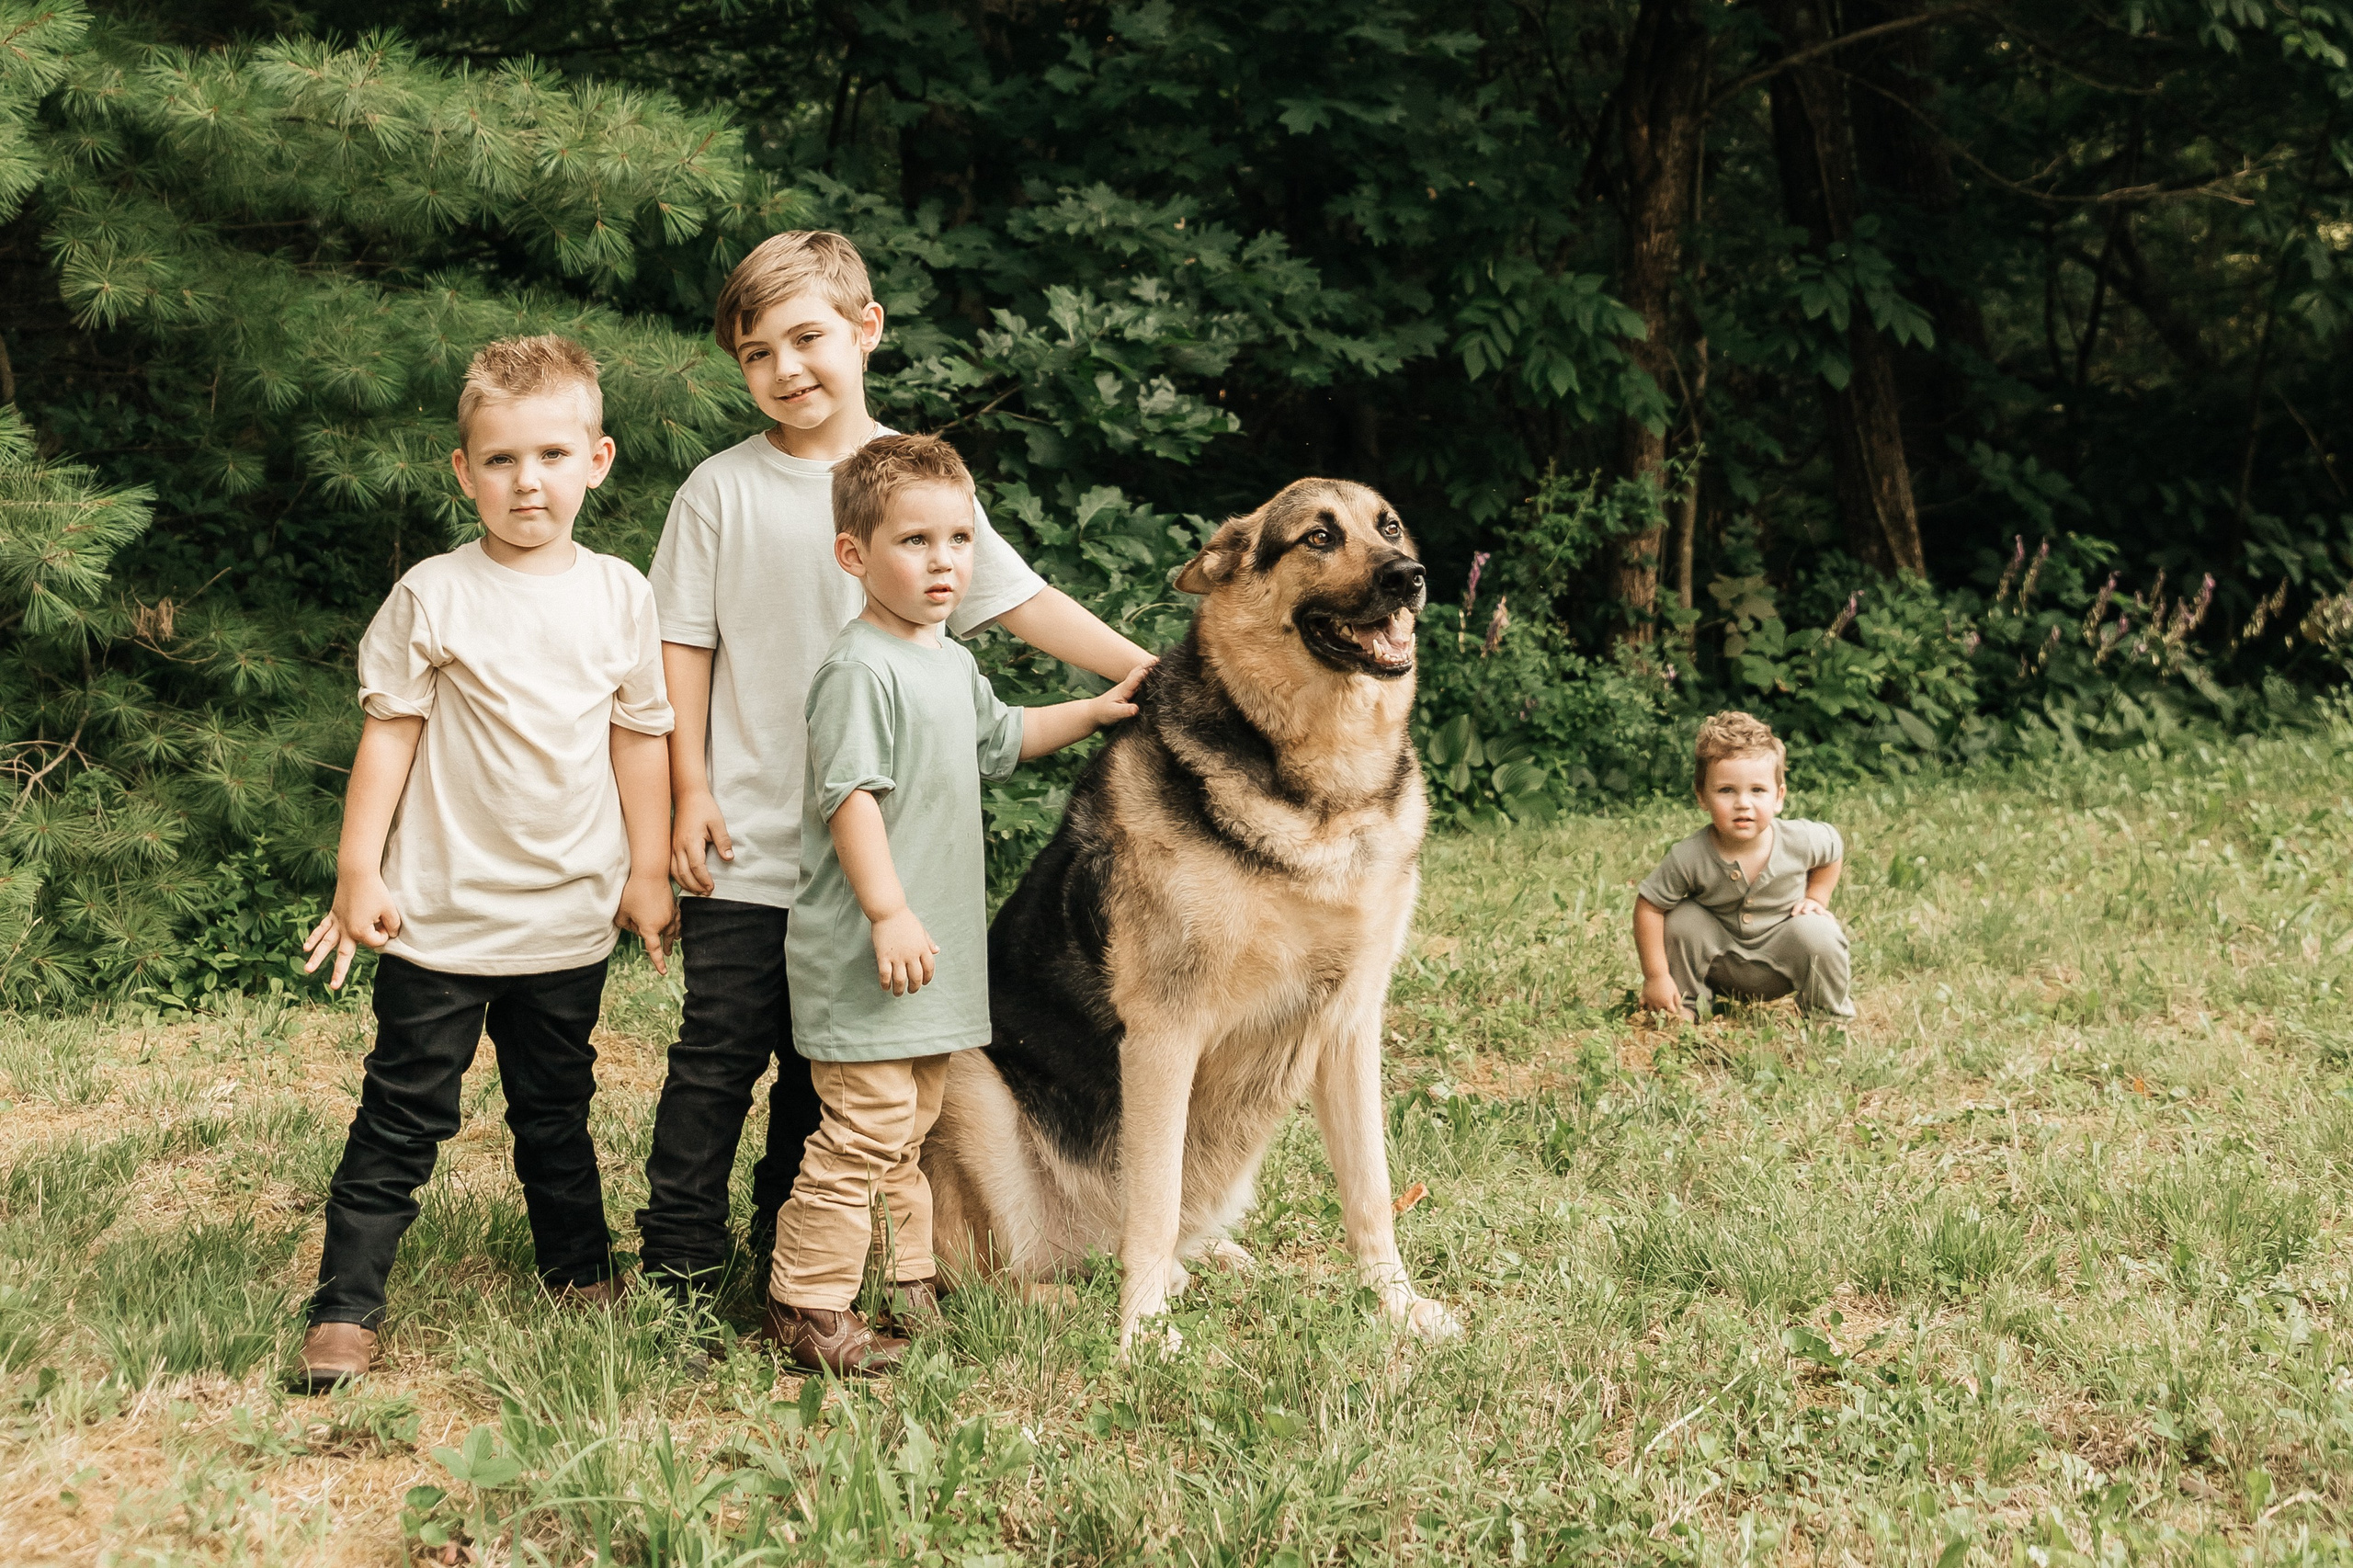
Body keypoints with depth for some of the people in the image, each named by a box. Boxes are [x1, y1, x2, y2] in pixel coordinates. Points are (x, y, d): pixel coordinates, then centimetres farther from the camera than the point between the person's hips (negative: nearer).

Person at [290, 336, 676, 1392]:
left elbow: (639, 738, 9)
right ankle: (345, 1309, 7)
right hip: (442, 911, -3)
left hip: (569, 918, 3)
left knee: (557, 1107, 18)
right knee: (404, 1116, 1)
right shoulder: (432, 597, -6)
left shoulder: (619, 595, 2)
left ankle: (581, 1271, 33)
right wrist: (359, 871, -5)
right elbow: (390, 732, -3)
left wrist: (647, 872, 10)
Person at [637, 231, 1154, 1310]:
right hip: (747, 844, -2)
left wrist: (1148, 671, -4)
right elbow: (684, 646, 2)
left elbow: (1021, 602, 3)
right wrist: (691, 788, -4)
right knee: (721, 1051, 0)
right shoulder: (723, 491, 0)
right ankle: (677, 1265, 10)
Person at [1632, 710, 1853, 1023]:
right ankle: (1686, 1003, 2)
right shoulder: (1689, 858, -28)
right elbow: (1648, 906, -20)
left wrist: (1816, 897, -4)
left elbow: (1834, 849, 3)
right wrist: (1656, 976, -21)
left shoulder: (1801, 841, -22)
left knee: (1817, 933, -27)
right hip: (1721, 962, 0)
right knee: (1681, 920, -24)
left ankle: (1829, 1013, 2)